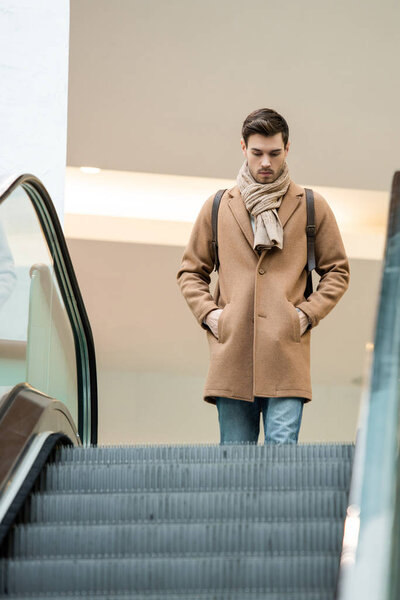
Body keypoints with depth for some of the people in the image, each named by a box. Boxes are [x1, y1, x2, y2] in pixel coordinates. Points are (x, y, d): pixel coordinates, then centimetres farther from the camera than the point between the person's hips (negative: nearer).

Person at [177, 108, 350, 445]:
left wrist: (308, 314, 1)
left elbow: (337, 271, 15)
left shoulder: (312, 208, 11)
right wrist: (208, 314, 4)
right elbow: (191, 271, 21)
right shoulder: (217, 208, 15)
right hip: (231, 352, 2)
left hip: (287, 352, -2)